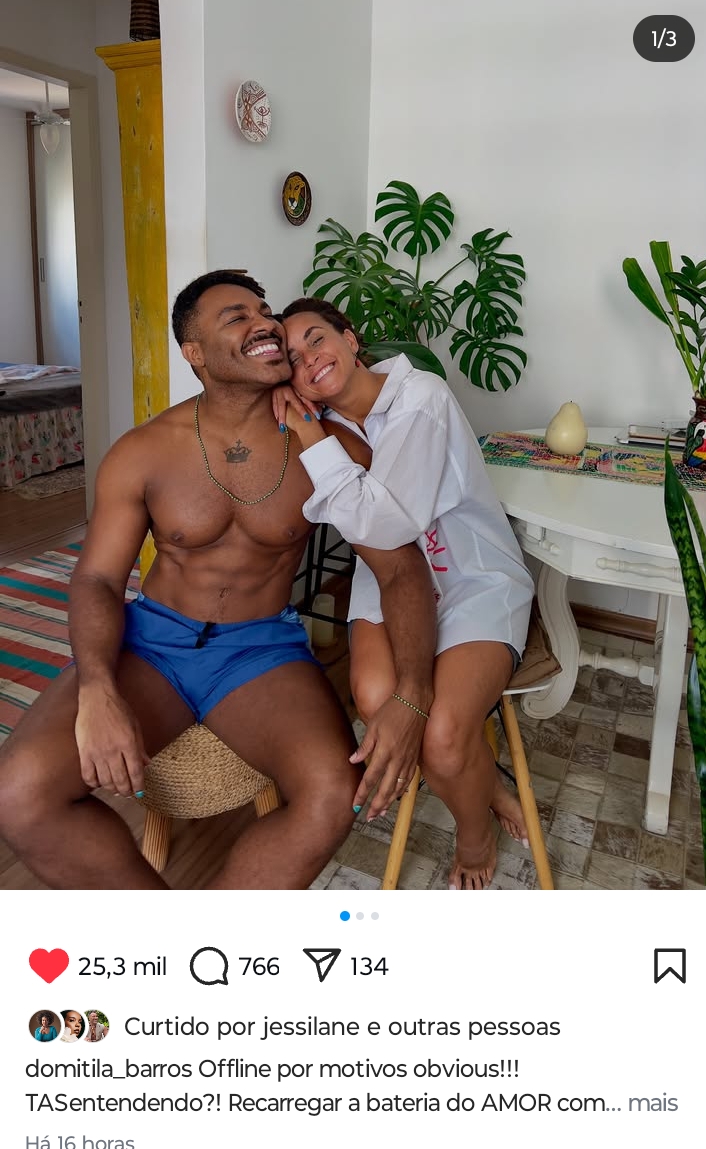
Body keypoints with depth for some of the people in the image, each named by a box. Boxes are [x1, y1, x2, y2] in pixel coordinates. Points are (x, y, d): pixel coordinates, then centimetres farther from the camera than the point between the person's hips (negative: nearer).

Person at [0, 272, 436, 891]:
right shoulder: (143, 452, -3)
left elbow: (402, 568, -7)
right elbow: (98, 579, -2)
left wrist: (411, 699, -24)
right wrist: (98, 690, -23)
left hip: (264, 648, 0)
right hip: (150, 639, 1)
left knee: (334, 792, -31)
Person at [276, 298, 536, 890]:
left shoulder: (420, 398, -18)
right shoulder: (323, 422, 3)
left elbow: (387, 523, -27)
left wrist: (314, 443, -22)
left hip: (475, 581, -5)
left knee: (443, 737, -26)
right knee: (376, 698, -27)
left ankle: (476, 834, 12)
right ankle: (490, 791, 4)